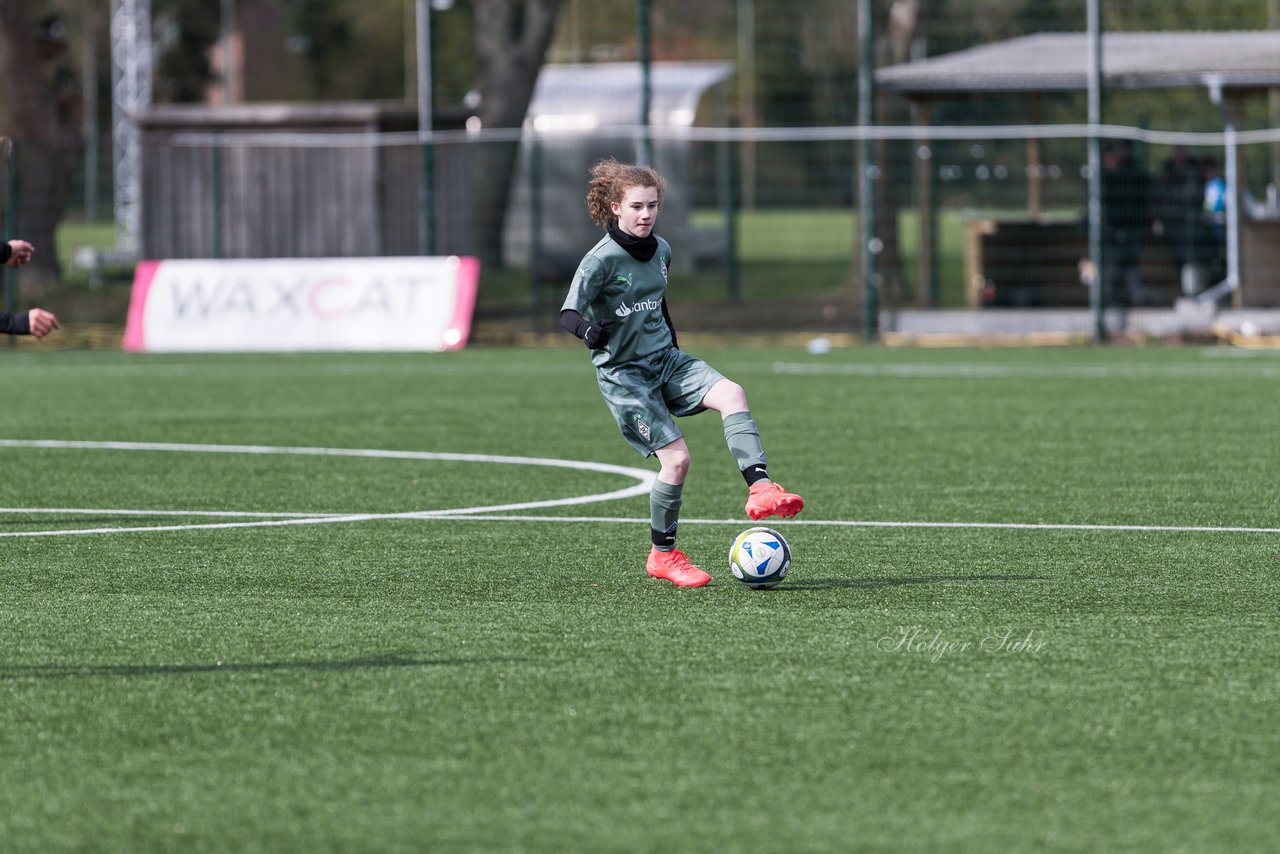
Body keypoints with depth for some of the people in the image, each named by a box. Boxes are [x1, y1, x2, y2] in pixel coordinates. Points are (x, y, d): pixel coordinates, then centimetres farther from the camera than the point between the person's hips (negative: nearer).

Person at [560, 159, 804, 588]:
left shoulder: (661, 250, 5)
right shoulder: (602, 259, -16)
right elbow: (569, 312, -20)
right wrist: (589, 330, -41)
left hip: (666, 359, 6)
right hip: (623, 373, -6)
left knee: (731, 394, -21)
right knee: (676, 458, -14)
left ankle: (760, 488, -29)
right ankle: (663, 555, 4)